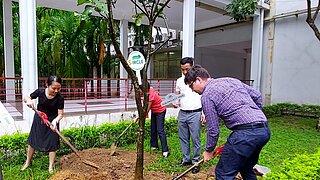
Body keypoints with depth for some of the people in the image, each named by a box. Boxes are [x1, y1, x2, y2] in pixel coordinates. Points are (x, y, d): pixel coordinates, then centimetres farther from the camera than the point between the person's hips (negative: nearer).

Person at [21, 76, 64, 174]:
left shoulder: (60, 98, -23)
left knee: (52, 143, 3)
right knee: (32, 140, 15)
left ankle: (51, 167, 20)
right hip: (38, 120, 3)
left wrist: (55, 121, -38)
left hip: (52, 122, -3)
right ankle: (28, 162, 40)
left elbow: (60, 114, -18)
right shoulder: (40, 91, -17)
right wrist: (28, 100, -27)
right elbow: (26, 98, -3)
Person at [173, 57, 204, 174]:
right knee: (183, 138, 12)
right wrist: (175, 103, -5)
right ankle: (186, 159, 27)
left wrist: (204, 113, -9)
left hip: (195, 113, -5)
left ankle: (196, 161, 15)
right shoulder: (179, 81, 10)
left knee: (195, 139, 2)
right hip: (182, 113, 5)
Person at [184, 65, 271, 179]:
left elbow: (213, 130, -3)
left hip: (245, 133, -9)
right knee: (246, 169, 27)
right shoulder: (231, 80, 18)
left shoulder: (207, 96, -5)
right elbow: (257, 96, 22)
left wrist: (208, 151, 13)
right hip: (265, 130, 9)